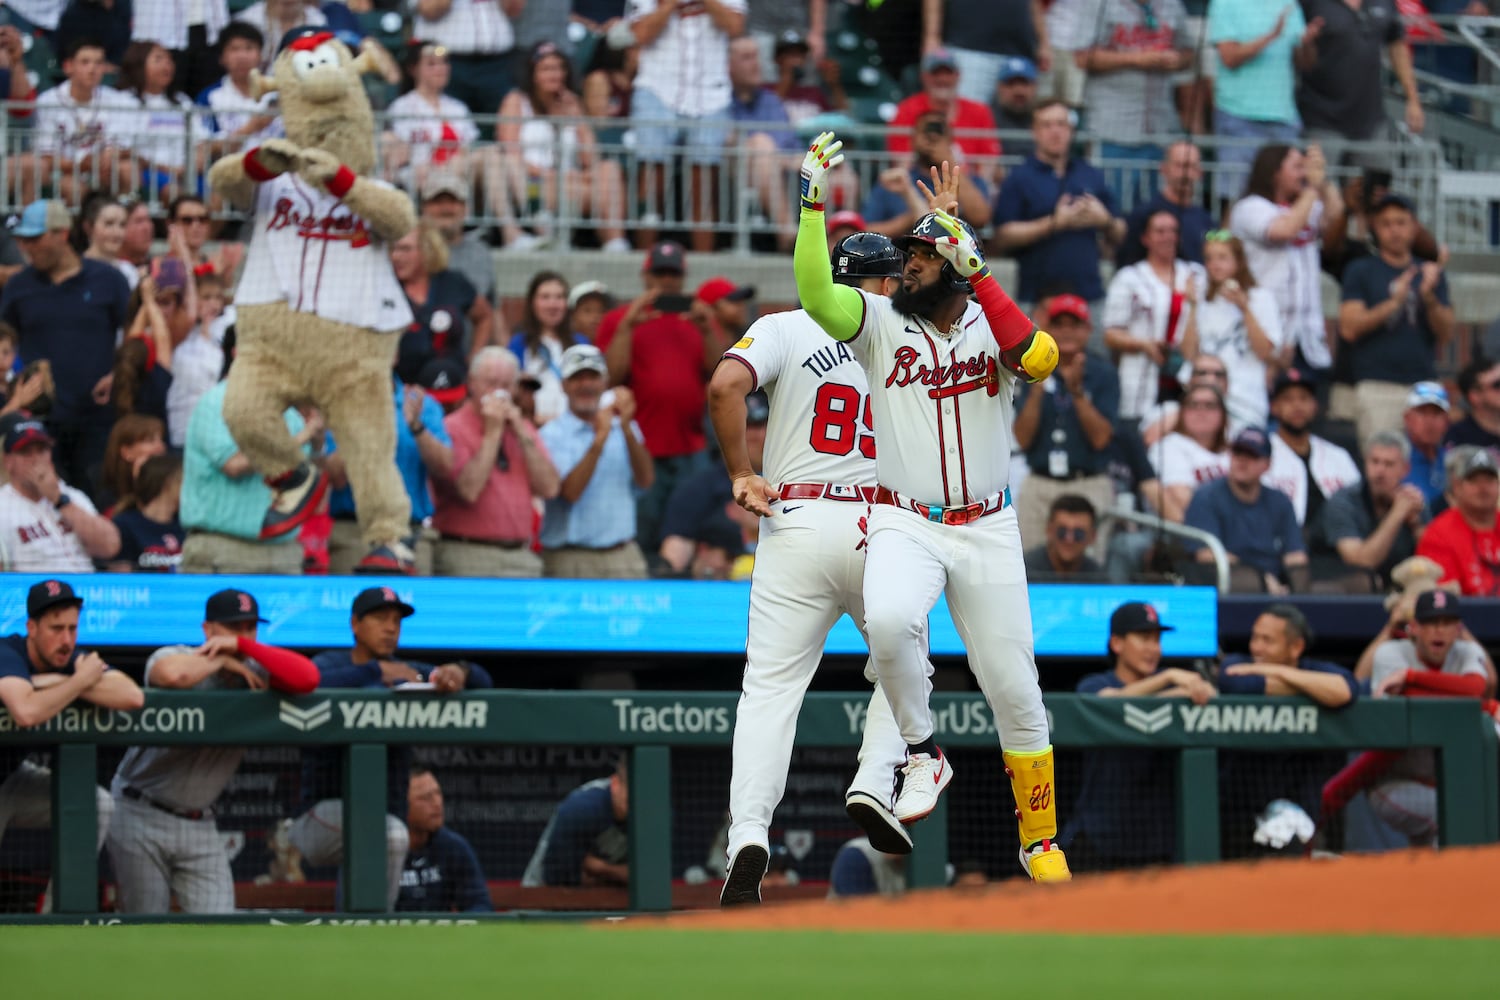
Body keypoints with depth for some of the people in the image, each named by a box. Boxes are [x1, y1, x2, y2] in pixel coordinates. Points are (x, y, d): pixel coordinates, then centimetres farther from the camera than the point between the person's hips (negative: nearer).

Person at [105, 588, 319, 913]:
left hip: (200, 824, 4)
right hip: (141, 815, -4)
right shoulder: (174, 656, -9)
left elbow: (307, 678, -17)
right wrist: (221, 659, -17)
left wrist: (242, 646, -16)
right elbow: (173, 674, -36)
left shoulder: (256, 673, 2)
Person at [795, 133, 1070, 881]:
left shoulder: (994, 329, 4)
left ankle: (1040, 838, 19)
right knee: (889, 621, -35)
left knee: (1013, 688, 2)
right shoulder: (881, 323, 4)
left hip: (988, 530, 1)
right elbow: (815, 293, -15)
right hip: (904, 525, -1)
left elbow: (1041, 360, -19)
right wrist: (814, 203, -25)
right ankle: (922, 753, -12)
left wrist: (975, 271, -20)